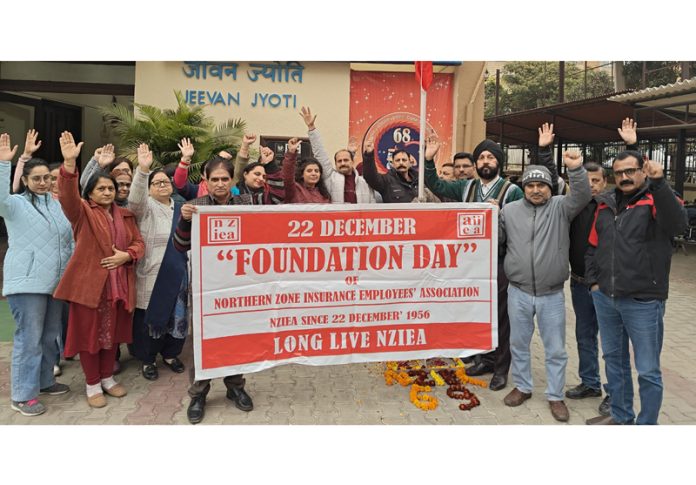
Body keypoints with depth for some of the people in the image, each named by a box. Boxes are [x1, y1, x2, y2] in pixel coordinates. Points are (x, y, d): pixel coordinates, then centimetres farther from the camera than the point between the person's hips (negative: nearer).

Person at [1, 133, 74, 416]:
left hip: (55, 282, 6)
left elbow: (69, 240, 17)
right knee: (29, 338, -4)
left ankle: (44, 381, 31)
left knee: (50, 336, 16)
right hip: (27, 283, -6)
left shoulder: (57, 205, 13)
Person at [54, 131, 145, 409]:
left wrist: (126, 255, -12)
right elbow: (67, 195, -23)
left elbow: (139, 243, 11)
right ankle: (92, 384, 19)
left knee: (112, 333, 14)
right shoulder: (82, 211, -2)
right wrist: (69, 163, -39)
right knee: (89, 333, 4)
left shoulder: (125, 215, 12)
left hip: (118, 284, 4)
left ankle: (107, 378, 31)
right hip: (88, 283, -4)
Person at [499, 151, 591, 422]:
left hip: (552, 295, -1)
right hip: (518, 292, 2)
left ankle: (555, 396, 26)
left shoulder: (560, 208, -2)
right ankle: (522, 387, 34)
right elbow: (495, 241, 11)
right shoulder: (510, 211, 3)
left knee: (556, 349, 9)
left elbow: (583, 197, -20)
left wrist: (576, 169, -33)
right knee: (519, 344, 15)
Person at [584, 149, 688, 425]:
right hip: (605, 298, 6)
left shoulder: (658, 200, -7)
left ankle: (647, 425, 22)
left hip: (643, 302, -6)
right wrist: (593, 281, 8)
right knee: (614, 359, 19)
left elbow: (678, 225, -30)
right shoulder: (606, 204, 9)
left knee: (648, 371, 5)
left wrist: (659, 183, -38)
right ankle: (621, 416, 38)